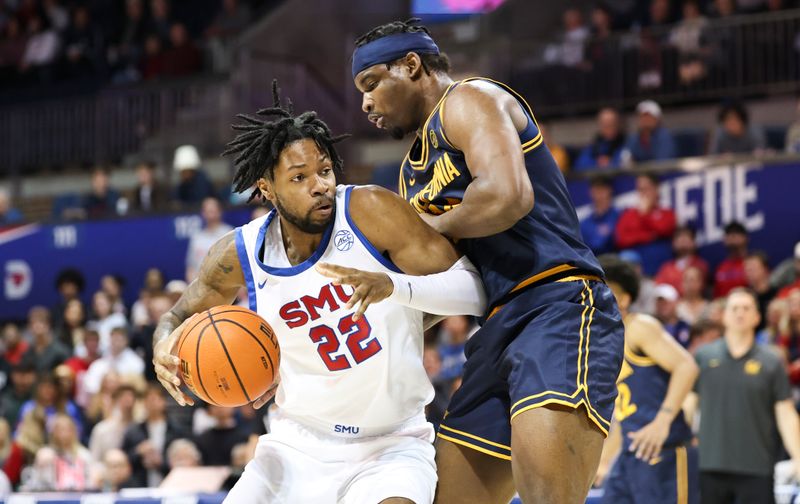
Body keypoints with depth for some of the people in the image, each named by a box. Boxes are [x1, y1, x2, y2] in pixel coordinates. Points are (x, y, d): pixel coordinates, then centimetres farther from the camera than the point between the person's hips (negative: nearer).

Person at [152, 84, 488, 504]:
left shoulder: (369, 212, -16)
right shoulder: (239, 256, -6)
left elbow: (475, 291, -19)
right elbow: (179, 317, 14)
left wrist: (393, 286, -38)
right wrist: (165, 349, -11)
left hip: (391, 447, -3)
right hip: (299, 445, 4)